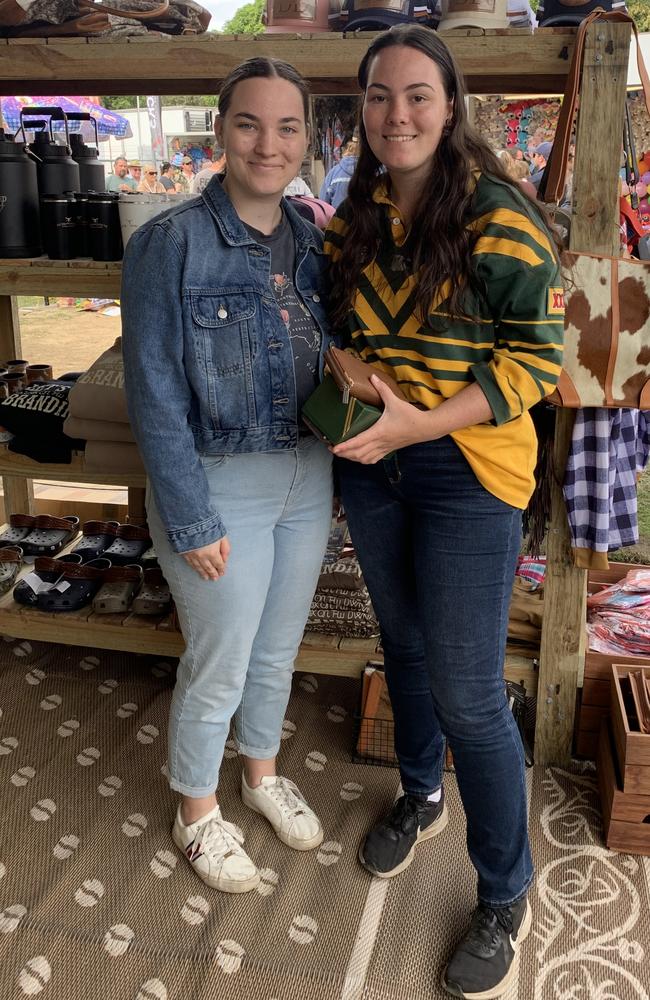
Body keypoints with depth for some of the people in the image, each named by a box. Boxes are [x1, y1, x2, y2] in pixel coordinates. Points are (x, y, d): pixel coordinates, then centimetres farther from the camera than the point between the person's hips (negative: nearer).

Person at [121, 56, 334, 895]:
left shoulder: (312, 244, 3)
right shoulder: (170, 244, -15)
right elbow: (155, 395, -15)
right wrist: (192, 520, -16)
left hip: (308, 480, 6)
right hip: (220, 485, -5)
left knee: (278, 651, 21)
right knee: (218, 667, 10)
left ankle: (262, 773, 48)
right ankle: (197, 813, 36)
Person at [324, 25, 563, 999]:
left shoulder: (500, 218, -13)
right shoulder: (356, 216, 5)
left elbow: (535, 359, -14)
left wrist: (419, 424, -24)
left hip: (466, 471, -6)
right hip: (370, 464, 6)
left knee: (467, 694, 0)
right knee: (403, 645, 21)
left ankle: (506, 897, 22)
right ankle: (421, 796, 47)